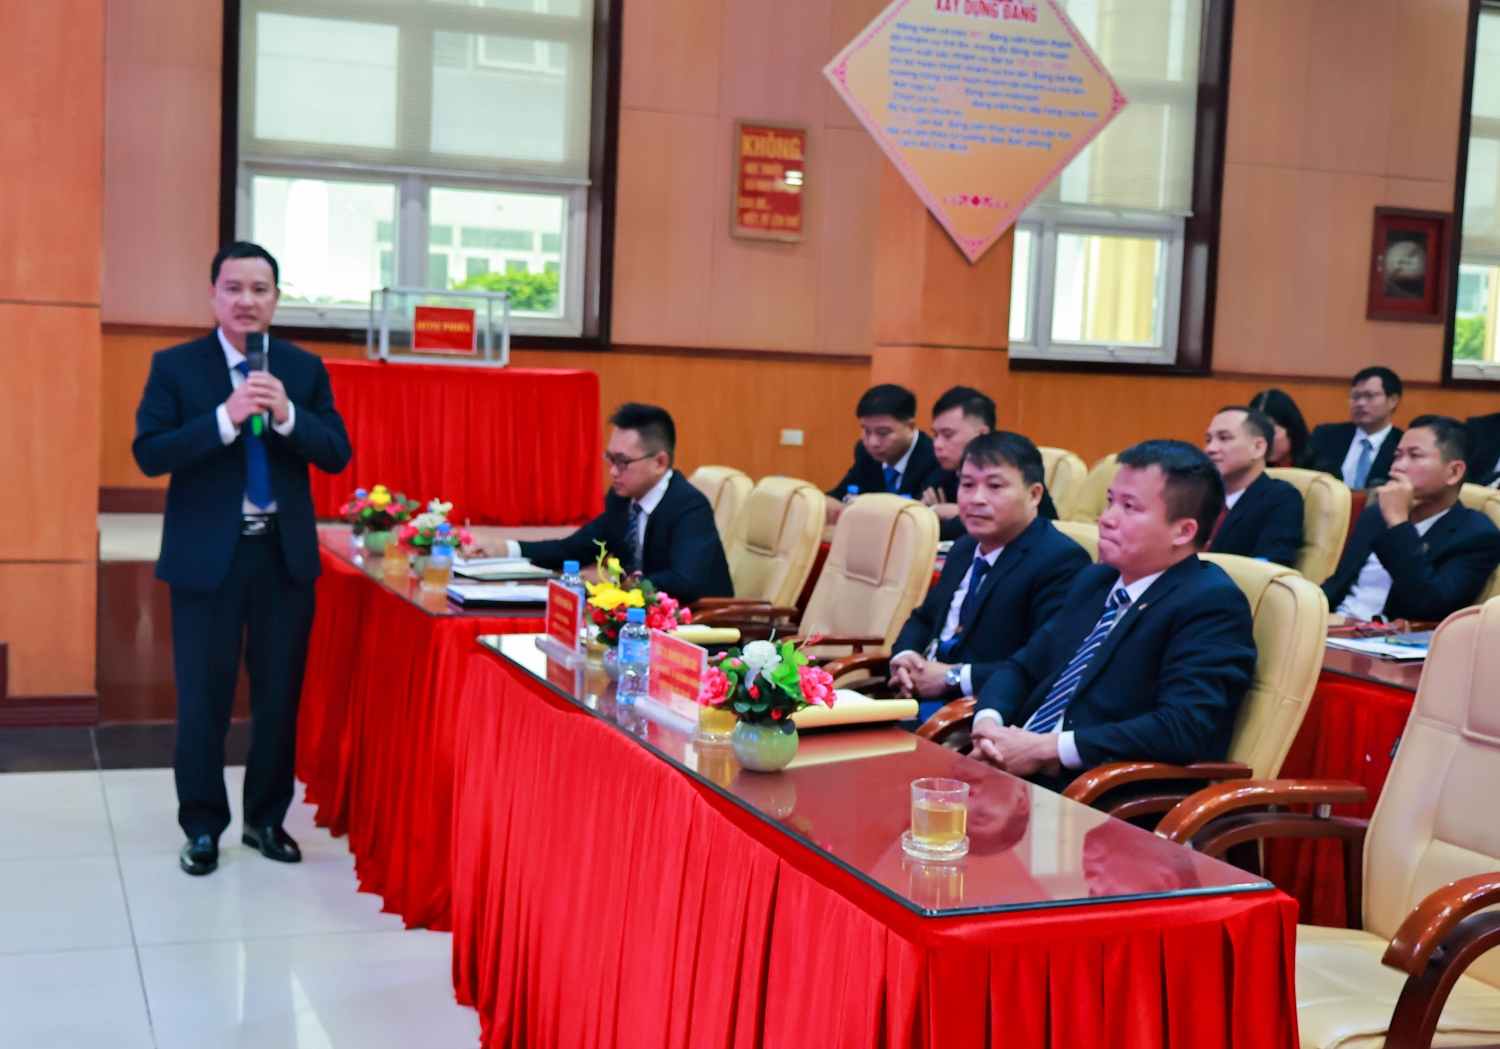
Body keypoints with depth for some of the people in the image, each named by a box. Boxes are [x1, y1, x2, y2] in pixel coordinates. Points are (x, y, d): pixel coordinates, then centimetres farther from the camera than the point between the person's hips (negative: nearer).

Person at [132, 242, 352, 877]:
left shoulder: (305, 369, 5)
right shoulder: (175, 366, -1)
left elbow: (337, 455, -1)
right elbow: (149, 453, -11)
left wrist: (286, 413, -19)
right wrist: (225, 418, -23)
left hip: (286, 553, 2)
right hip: (207, 556, -2)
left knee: (280, 694, 10)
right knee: (203, 699, 5)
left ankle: (266, 819, 26)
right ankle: (203, 829, 21)